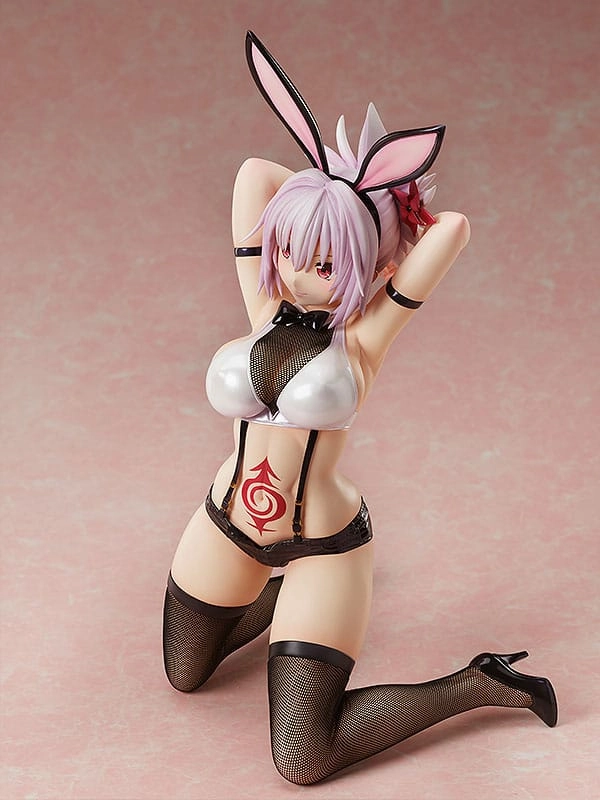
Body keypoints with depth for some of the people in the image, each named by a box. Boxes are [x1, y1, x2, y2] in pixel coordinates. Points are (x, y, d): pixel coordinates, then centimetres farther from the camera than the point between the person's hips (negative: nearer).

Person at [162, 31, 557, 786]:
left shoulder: (364, 332, -17)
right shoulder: (264, 305, -7)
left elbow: (453, 228, -27)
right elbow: (254, 173, -6)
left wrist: (382, 222, -9)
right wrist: (335, 200, -3)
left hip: (322, 546, -5)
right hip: (227, 527, 6)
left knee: (301, 763, -7)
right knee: (185, 675, 27)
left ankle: (480, 686, 8)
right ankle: (277, 592, 48)